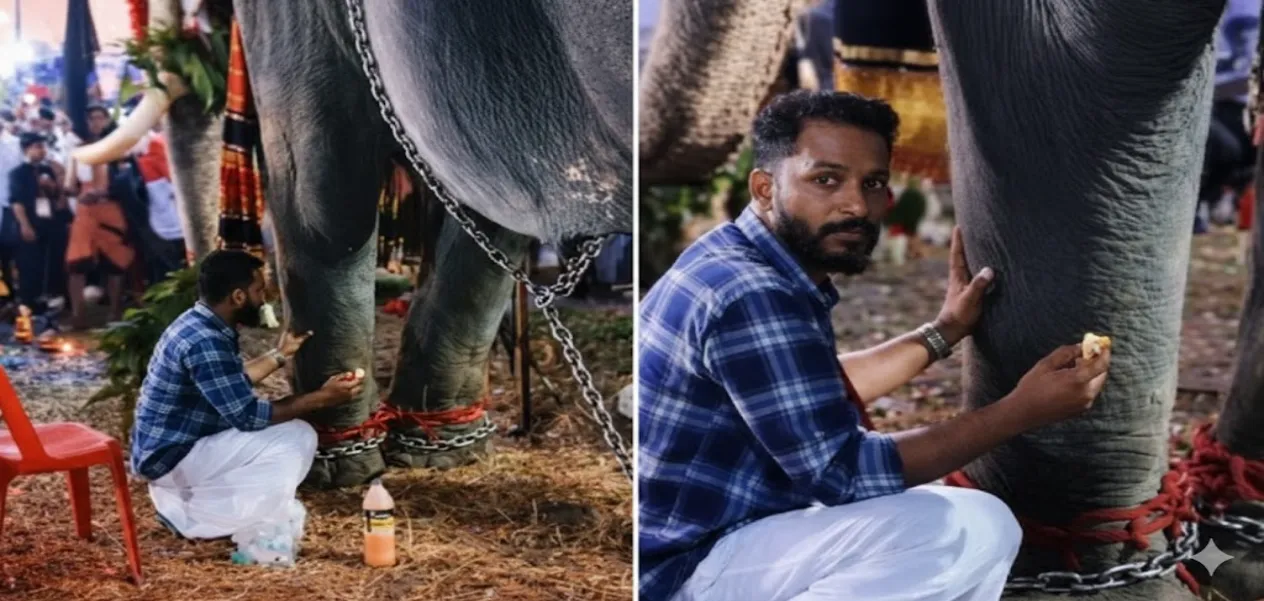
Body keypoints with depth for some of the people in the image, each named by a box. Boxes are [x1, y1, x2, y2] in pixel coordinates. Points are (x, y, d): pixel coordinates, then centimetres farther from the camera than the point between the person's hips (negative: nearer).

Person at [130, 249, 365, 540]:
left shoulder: (196, 324, 5)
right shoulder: (205, 342, -26)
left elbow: (233, 382, 21)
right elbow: (248, 416, -24)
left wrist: (280, 354, 21)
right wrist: (321, 398, -20)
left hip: (163, 447, 10)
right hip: (172, 458, -10)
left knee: (283, 427, 18)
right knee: (297, 438, -15)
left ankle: (184, 501, 14)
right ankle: (200, 519, -4)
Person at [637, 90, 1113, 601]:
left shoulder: (739, 258, 8)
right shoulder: (752, 296, -23)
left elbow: (819, 391, 22)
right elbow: (845, 471, -22)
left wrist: (944, 331, 18)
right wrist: (1023, 410, -19)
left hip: (705, 536, 10)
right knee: (974, 532, -22)